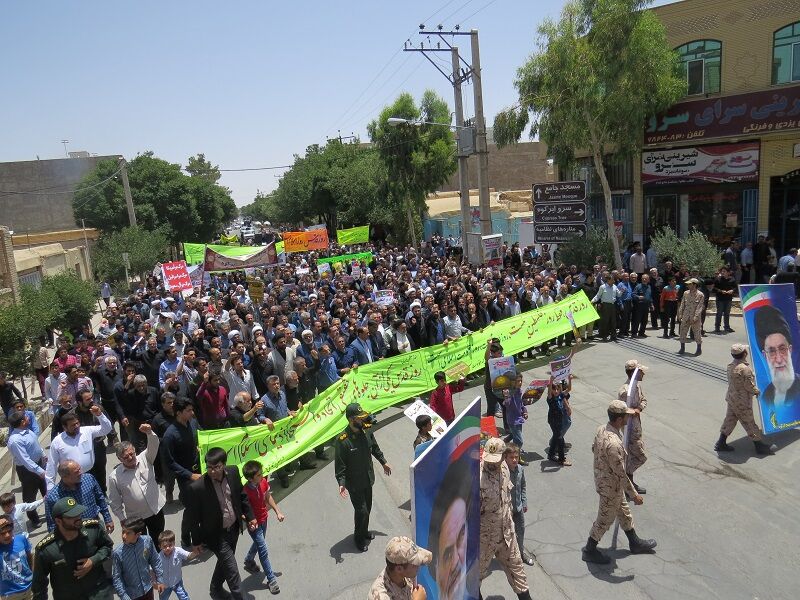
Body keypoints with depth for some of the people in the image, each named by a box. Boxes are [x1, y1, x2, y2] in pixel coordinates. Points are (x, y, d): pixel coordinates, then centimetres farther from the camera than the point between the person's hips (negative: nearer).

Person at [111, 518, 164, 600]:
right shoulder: (117, 553, -24)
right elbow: (116, 578, -14)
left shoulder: (147, 541, -19)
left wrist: (160, 580, 2)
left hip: (148, 589, 3)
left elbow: (155, 561, -3)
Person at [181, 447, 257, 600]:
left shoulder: (233, 472, -14)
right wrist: (196, 541, -6)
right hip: (216, 535, -5)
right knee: (232, 570, 1)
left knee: (225, 562, 27)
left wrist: (250, 516, 7)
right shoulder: (197, 487, -28)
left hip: (234, 529, 6)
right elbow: (192, 517, -15)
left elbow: (242, 495, 4)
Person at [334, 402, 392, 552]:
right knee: (362, 511, 3)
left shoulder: (366, 431, -8)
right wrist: (341, 483, -28)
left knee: (367, 507, 20)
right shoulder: (342, 440, -27)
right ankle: (359, 538, 27)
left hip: (368, 479, 6)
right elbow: (340, 465, -21)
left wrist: (383, 462, 20)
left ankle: (364, 531, 45)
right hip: (354, 483, -6)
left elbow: (375, 448, 11)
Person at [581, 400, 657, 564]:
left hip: (603, 479, 9)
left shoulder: (601, 429, -9)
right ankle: (589, 551, 29)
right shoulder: (613, 444, -37)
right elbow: (621, 474, -29)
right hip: (611, 487, -9)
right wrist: (634, 494, -16)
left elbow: (593, 448, 9)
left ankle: (635, 543, 47)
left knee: (623, 512, 26)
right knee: (605, 519, 11)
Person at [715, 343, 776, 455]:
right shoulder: (745, 369, -26)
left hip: (731, 398, 8)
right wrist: (757, 392, 0)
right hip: (742, 402, -8)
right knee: (749, 422, 7)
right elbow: (749, 386, -21)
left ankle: (721, 444, 21)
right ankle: (759, 445, 24)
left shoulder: (731, 365, -1)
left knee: (729, 420, 16)